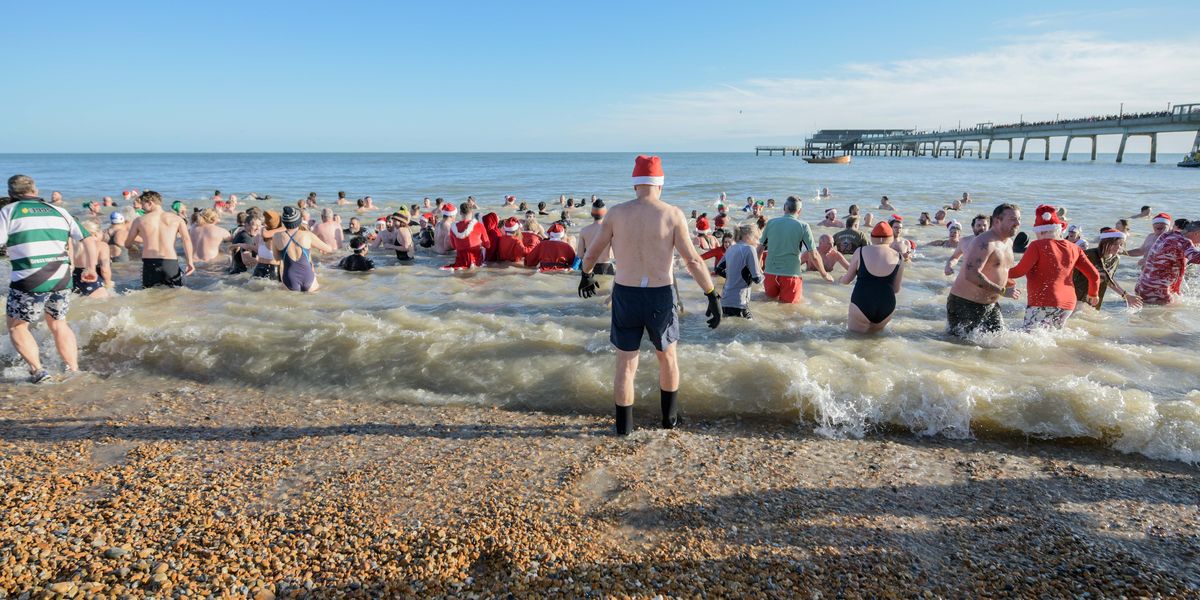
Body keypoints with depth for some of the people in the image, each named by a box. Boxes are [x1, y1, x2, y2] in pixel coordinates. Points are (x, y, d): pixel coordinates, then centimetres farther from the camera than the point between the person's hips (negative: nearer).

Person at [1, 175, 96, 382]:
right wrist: (90, 269, 18)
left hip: (29, 281, -4)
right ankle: (74, 371, 21)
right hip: (61, 279, 4)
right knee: (58, 324, 22)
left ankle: (37, 370, 2)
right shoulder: (58, 211, 14)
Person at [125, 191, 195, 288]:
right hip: (170, 262, -1)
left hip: (149, 263, 1)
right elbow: (186, 239, -9)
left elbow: (127, 245, 18)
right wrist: (190, 261, -13)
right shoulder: (176, 218, 6)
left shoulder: (139, 220, 9)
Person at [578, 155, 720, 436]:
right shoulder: (672, 214, -7)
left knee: (626, 365, 13)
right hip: (661, 296, -1)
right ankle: (670, 416, 36)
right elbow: (693, 260, -11)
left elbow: (592, 254, 7)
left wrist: (586, 275, 27)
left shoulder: (616, 213, -2)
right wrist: (713, 296, -4)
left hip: (625, 294, 1)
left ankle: (624, 426, 20)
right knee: (667, 356, 22)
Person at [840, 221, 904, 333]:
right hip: (886, 309, 2)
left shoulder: (860, 252, -3)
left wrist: (841, 278, 29)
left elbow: (846, 280, 6)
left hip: (861, 305, -2)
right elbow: (896, 289, 9)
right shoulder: (898, 257, 1)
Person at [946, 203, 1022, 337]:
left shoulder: (1008, 242, 12)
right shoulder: (985, 242, -21)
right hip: (964, 305, -9)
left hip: (991, 305, 9)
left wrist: (1007, 282, 11)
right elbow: (971, 274, -33)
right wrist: (1003, 291, -28)